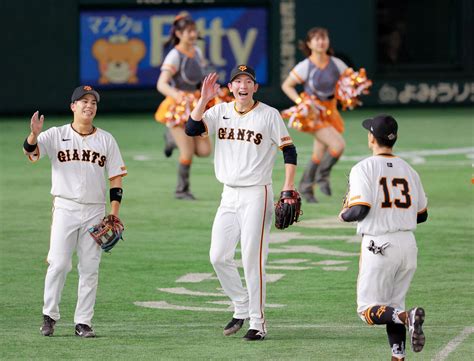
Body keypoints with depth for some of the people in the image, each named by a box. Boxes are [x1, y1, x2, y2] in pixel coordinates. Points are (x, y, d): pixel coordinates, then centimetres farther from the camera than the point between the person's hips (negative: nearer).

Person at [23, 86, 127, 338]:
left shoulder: (106, 140, 9)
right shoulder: (56, 135, 3)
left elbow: (116, 178, 8)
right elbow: (30, 150, -13)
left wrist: (114, 214, -3)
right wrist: (34, 134, -37)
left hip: (95, 211, 2)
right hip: (65, 208, -2)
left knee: (90, 268, 2)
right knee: (59, 264, -8)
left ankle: (83, 322, 7)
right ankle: (49, 315, 6)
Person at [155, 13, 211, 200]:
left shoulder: (197, 52, 5)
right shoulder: (175, 56, -17)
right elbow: (161, 84, -28)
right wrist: (176, 94, -45)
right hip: (177, 108, -7)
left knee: (204, 150, -3)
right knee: (188, 152, -9)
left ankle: (173, 138, 24)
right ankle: (182, 190, 11)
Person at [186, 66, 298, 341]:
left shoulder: (269, 114, -4)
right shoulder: (220, 112, 7)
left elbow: (289, 151, -3)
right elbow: (192, 129, -6)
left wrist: (289, 190, -12)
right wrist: (204, 99, -16)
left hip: (257, 194, -5)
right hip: (229, 195, 5)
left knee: (253, 259, -8)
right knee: (219, 256, 4)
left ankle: (258, 323, -3)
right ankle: (241, 308, 21)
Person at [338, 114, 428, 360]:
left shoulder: (364, 169, -6)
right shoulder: (408, 170, 11)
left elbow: (360, 210, -17)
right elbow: (422, 215, 16)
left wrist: (344, 215, 5)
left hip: (379, 245, -6)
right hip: (408, 245, 6)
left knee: (368, 309, -1)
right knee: (392, 305, 17)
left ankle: (407, 317, -28)